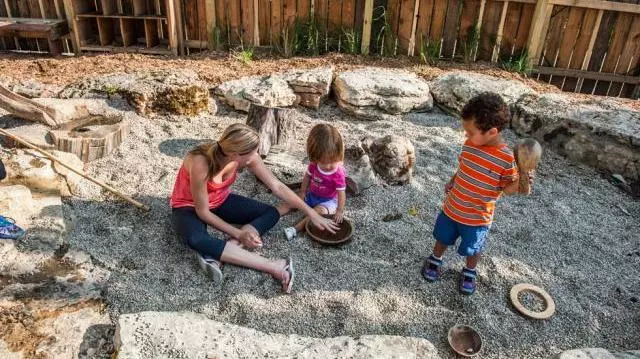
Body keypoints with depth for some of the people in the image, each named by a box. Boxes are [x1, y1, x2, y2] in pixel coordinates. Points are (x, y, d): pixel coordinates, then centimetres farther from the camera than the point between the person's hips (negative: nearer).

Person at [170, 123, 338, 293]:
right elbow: (203, 212, -25)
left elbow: (278, 187, -14)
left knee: (271, 214, -10)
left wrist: (312, 213, -13)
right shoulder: (201, 164, -37)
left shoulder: (247, 157, -22)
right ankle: (275, 266, -37)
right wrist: (238, 234, -25)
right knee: (196, 239, -39)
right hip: (189, 207, -5)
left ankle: (215, 254, -24)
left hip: (220, 201, 6)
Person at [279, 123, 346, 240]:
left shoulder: (338, 173, -27)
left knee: (319, 210, -34)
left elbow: (341, 194, -24)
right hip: (311, 195, 6)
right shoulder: (314, 166, -14)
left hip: (328, 200, -6)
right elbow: (307, 177, 4)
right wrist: (302, 193, 4)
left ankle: (296, 228, -44)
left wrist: (340, 211, -28)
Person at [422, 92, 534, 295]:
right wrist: (452, 183, 6)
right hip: (452, 208, 4)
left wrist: (520, 183, -33)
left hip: (477, 217, -4)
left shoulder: (507, 159, -25)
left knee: (472, 249, 19)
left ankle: (469, 272, 48)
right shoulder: (469, 144, -10)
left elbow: (507, 188, -14)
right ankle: (435, 260, 52)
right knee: (443, 238, 24)